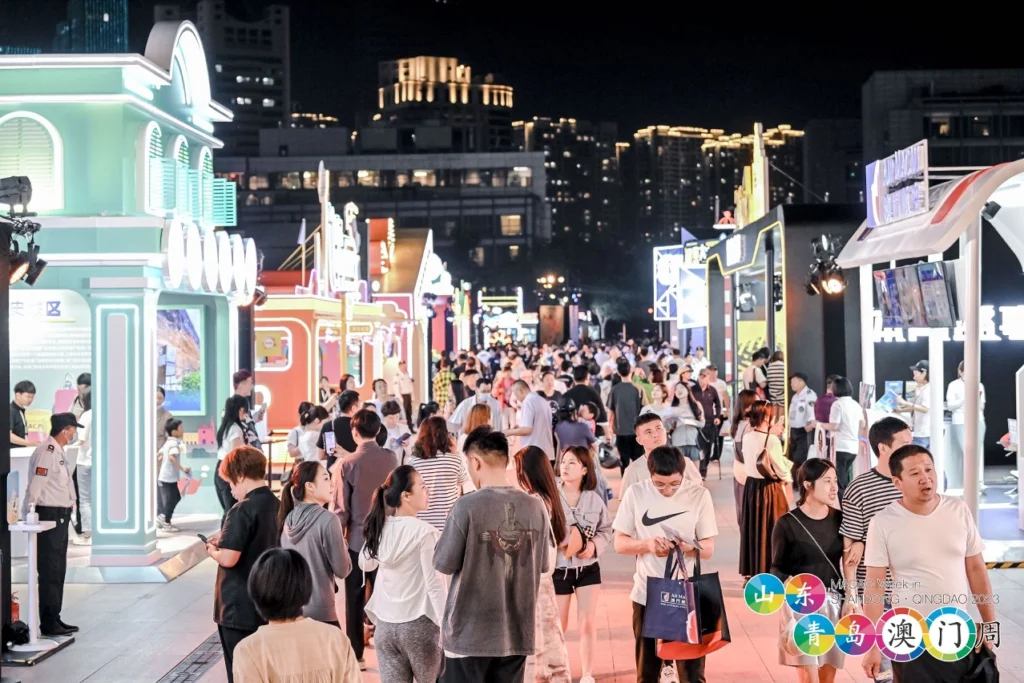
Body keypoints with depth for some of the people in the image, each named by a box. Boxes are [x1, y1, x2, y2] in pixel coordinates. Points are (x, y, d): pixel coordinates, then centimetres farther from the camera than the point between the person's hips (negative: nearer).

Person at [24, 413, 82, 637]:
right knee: (50, 571, -4)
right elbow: (35, 485, -23)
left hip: (60, 516, 10)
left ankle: (54, 619, 23)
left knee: (57, 570, 15)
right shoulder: (46, 452, -17)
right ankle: (48, 623, 1)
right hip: (49, 515, -10)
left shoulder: (59, 451, 14)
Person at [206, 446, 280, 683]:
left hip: (239, 609, -7)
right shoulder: (276, 505, 5)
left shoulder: (242, 510, -19)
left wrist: (213, 550, -4)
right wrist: (226, 539, 13)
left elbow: (228, 559, -24)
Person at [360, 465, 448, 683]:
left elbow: (365, 564, 22)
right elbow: (434, 584, -16)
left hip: (385, 624, 5)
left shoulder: (379, 529, 3)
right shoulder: (424, 532, -15)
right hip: (418, 624, -5)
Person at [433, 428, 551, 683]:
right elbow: (544, 565, 8)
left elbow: (444, 564, -9)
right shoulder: (535, 506, -2)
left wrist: (445, 535, 8)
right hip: (517, 631, 4)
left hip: (470, 632, -4)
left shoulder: (467, 507, -15)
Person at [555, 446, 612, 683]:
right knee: (558, 626, 8)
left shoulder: (594, 499, -3)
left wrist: (595, 545, -11)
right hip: (558, 569, -2)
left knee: (588, 623, 6)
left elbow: (606, 529, 7)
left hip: (588, 568, 2)